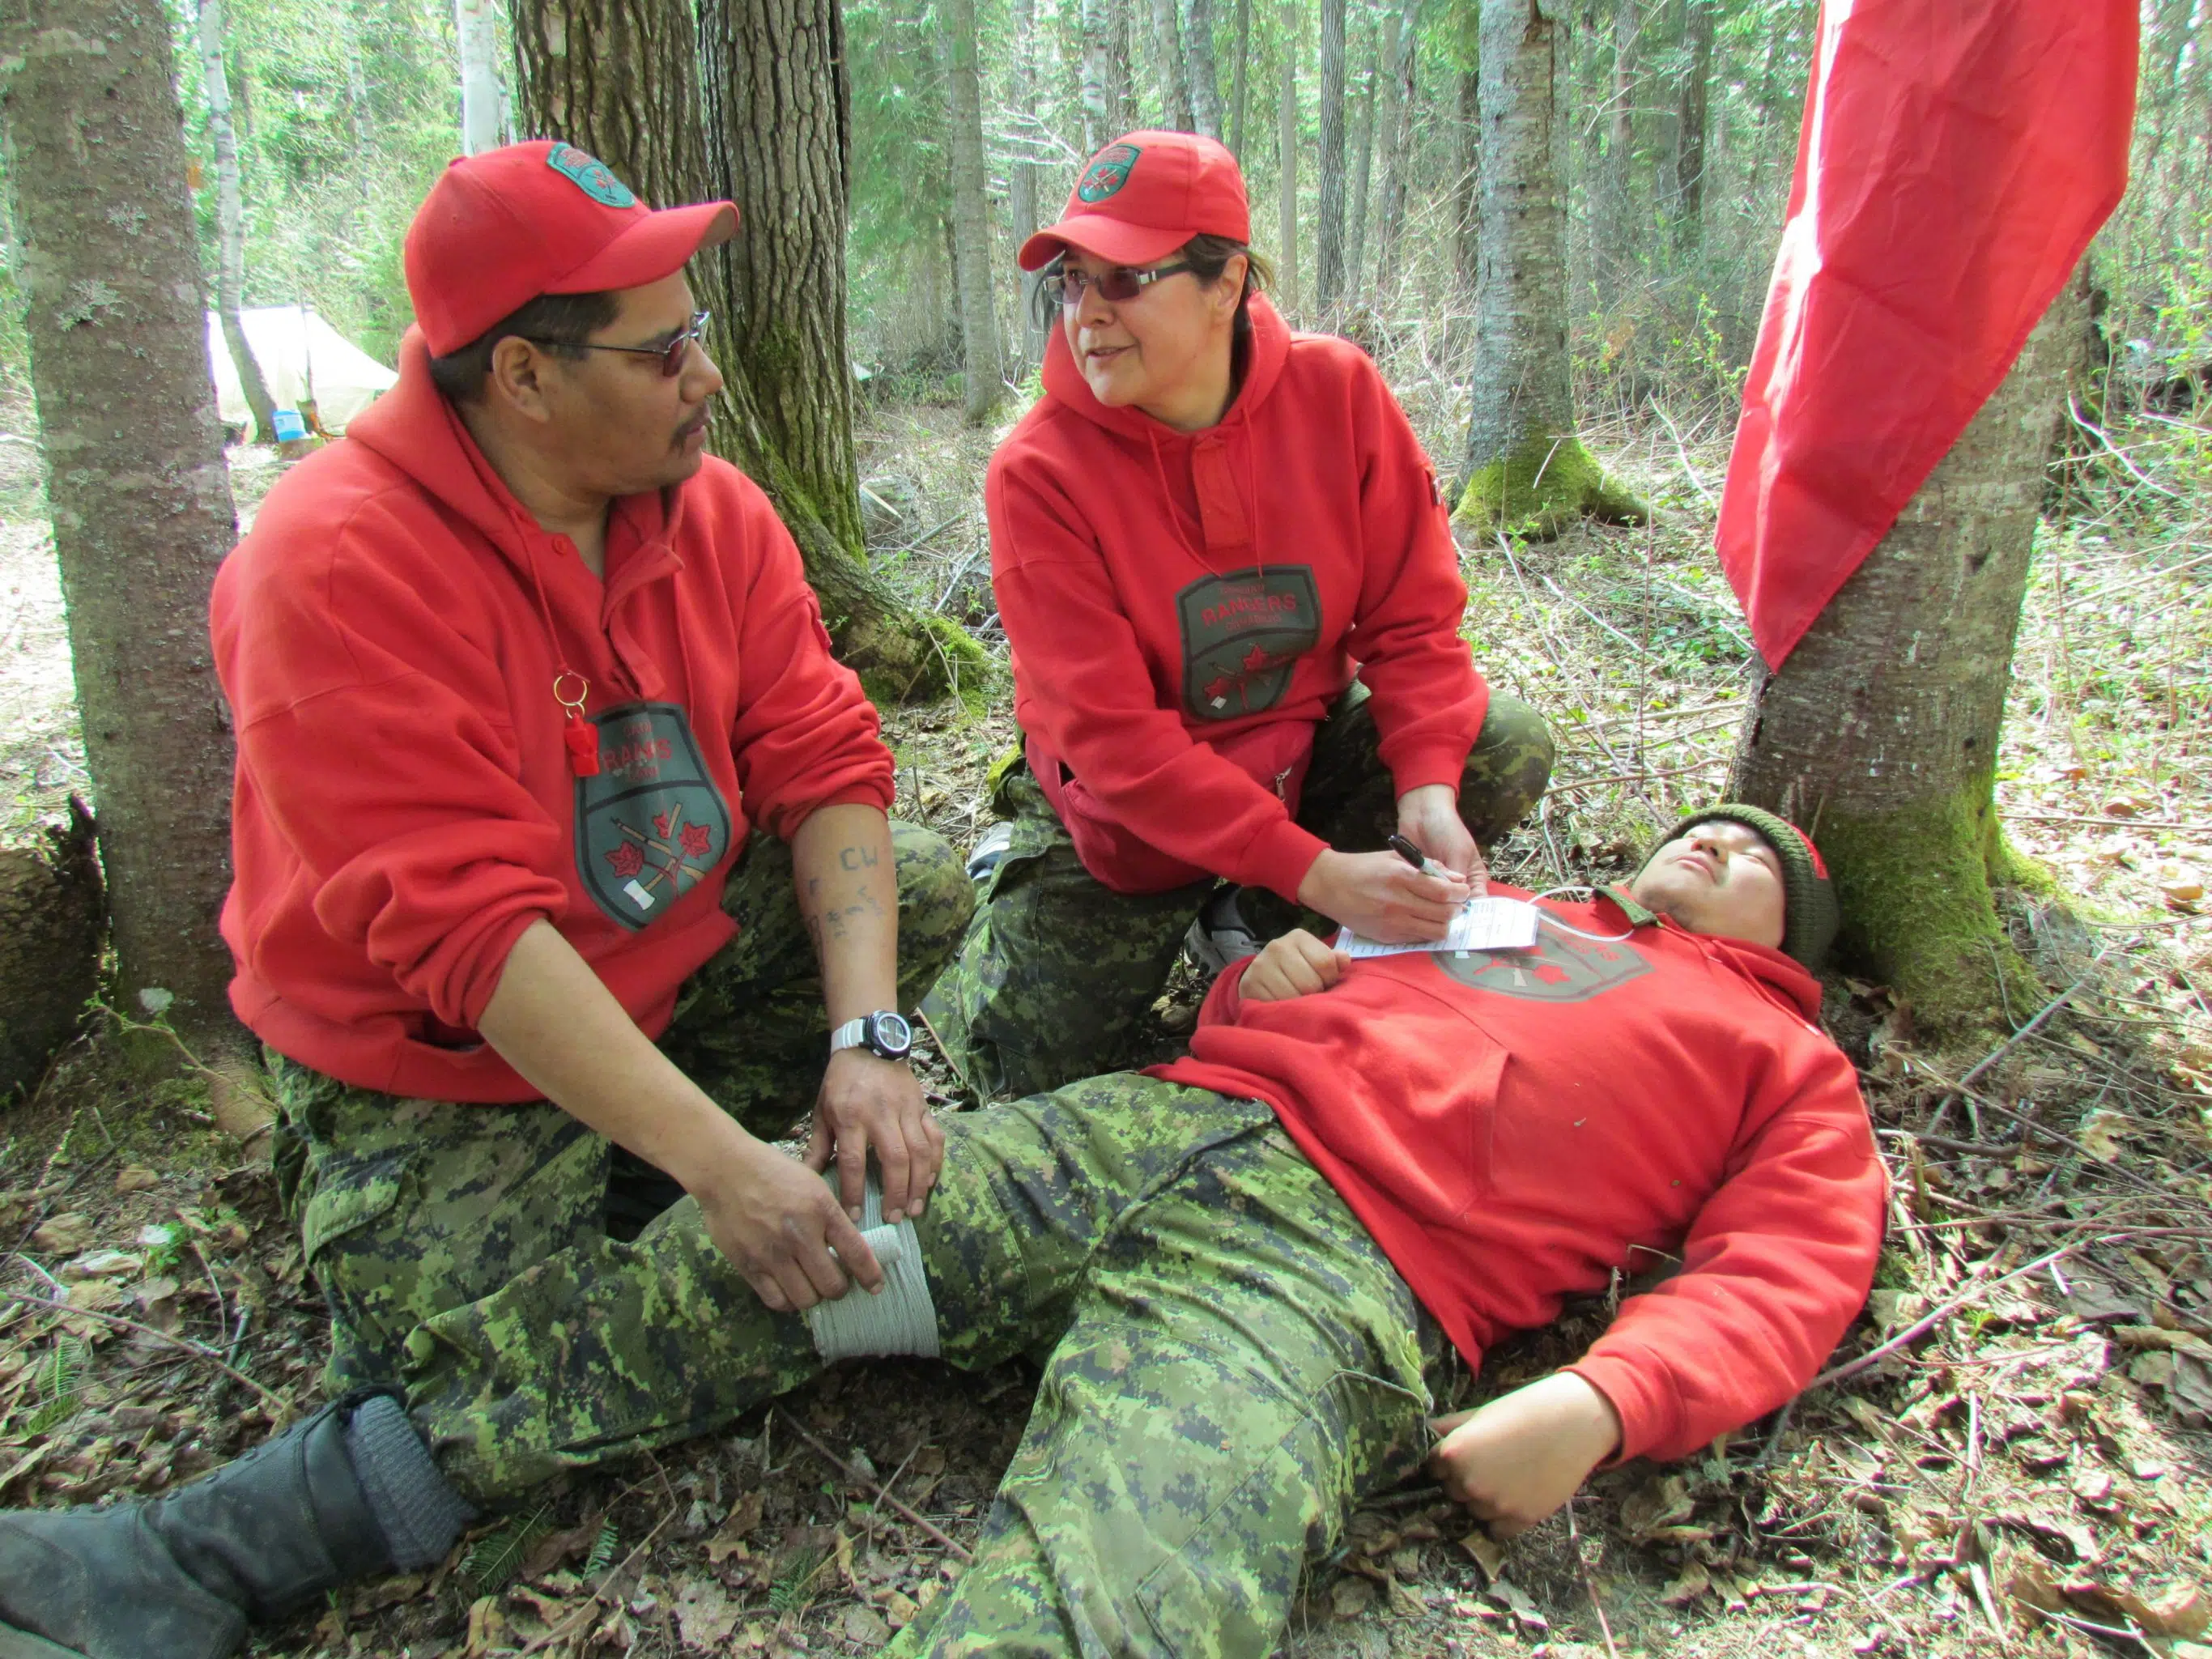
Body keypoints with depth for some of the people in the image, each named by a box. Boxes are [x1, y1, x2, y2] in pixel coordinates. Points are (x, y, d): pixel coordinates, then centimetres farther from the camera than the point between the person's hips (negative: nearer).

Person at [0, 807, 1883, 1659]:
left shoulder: (1783, 1064, 22)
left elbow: (1782, 1273, 7)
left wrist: (1601, 1400, -12)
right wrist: (1265, 976, 8)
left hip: (1340, 1269, -5)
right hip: (1146, 1125, 6)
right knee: (747, 1248, -7)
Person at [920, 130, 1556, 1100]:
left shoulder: (1336, 392, -14)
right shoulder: (1039, 471, -24)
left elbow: (1413, 617, -10)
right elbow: (1113, 738, -28)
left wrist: (1427, 785, -29)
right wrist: (1313, 871, -35)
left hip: (1302, 750, 3)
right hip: (1122, 827, -3)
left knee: (1508, 752, -15)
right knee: (1035, 1079, -8)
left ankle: (1249, 923, 2)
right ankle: (1012, 892, 24)